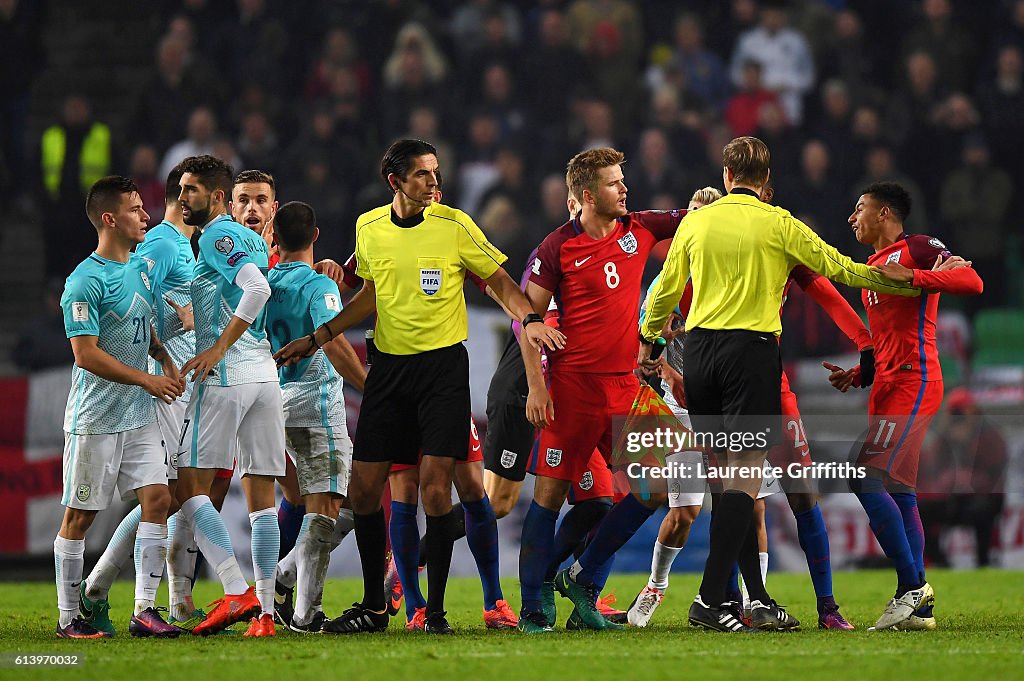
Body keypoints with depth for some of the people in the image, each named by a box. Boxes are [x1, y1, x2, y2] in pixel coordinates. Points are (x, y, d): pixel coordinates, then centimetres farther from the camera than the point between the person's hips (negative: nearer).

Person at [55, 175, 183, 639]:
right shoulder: (85, 282, -16)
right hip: (95, 419, -7)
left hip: (139, 414, 7)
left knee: (157, 498, -2)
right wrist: (148, 380, -15)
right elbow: (86, 354, -19)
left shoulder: (141, 267, 10)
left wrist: (167, 360, 5)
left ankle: (144, 609, 1)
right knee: (79, 514, 0)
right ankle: (68, 618, 8)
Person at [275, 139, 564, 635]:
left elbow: (499, 280, 2)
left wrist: (529, 320, -16)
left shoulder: (454, 226, -6)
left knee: (434, 484, -13)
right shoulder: (368, 228, 6)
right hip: (389, 366, 4)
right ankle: (373, 607, 16)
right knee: (363, 487, 2)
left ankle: (435, 609, -3)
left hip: (443, 365, -4)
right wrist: (317, 338, 18)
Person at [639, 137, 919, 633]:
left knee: (730, 471, 11)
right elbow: (839, 269, 5)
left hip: (698, 350, 5)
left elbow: (666, 288, 17)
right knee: (745, 473, -6)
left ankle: (758, 598, 10)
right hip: (751, 348, -5)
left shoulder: (696, 222, 9)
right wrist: (904, 285, 17)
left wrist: (647, 341, 34)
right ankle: (709, 601, -16)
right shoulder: (779, 224, -1)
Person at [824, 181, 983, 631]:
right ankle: (920, 606, 4)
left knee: (867, 480, -17)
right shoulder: (873, 268, 24)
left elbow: (972, 281, -18)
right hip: (890, 388, 10)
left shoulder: (918, 249, -3)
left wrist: (910, 276, -24)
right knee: (898, 493, 5)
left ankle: (912, 585, -15)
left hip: (911, 383, -10)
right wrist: (858, 376, 14)